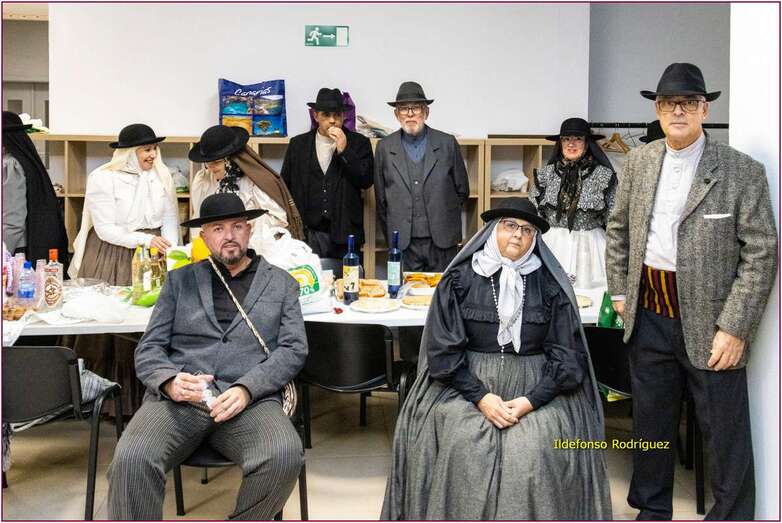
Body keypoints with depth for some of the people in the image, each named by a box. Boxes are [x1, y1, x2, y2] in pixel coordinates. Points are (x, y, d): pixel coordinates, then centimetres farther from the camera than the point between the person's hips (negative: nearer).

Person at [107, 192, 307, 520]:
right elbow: (148, 349, 12)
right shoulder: (180, 280, 20)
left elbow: (294, 349, 6)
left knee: (285, 457, -31)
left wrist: (246, 389, -11)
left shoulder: (281, 283, 17)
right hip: (178, 398, 1)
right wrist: (170, 381, -12)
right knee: (131, 459, -30)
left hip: (251, 400, 0)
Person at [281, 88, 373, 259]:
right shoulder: (298, 144, 8)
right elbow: (285, 185, 11)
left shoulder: (359, 143, 4)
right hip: (307, 233, 1)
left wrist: (344, 151, -13)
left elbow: (366, 181, -5)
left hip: (344, 234, -1)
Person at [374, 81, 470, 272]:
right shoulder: (385, 147, 4)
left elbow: (462, 190, 11)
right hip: (403, 243, 0)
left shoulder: (447, 143, 2)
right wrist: (390, 233, 11)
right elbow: (380, 197, 9)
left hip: (442, 242, 0)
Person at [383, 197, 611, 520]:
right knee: (462, 445, -24)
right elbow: (443, 349, -4)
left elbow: (567, 355, 0)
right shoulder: (460, 278, 1)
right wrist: (480, 397, -14)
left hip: (537, 388, 1)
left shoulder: (551, 285, 2)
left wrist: (531, 401, -13)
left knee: (535, 450, -24)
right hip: (467, 384, 0)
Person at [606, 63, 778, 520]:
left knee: (725, 434, 4)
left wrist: (734, 329, -16)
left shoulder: (742, 172, -9)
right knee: (651, 423, 17)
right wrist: (619, 291, 10)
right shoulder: (640, 162, 5)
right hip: (649, 316, 4)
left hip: (708, 323, -4)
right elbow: (619, 229, 15)